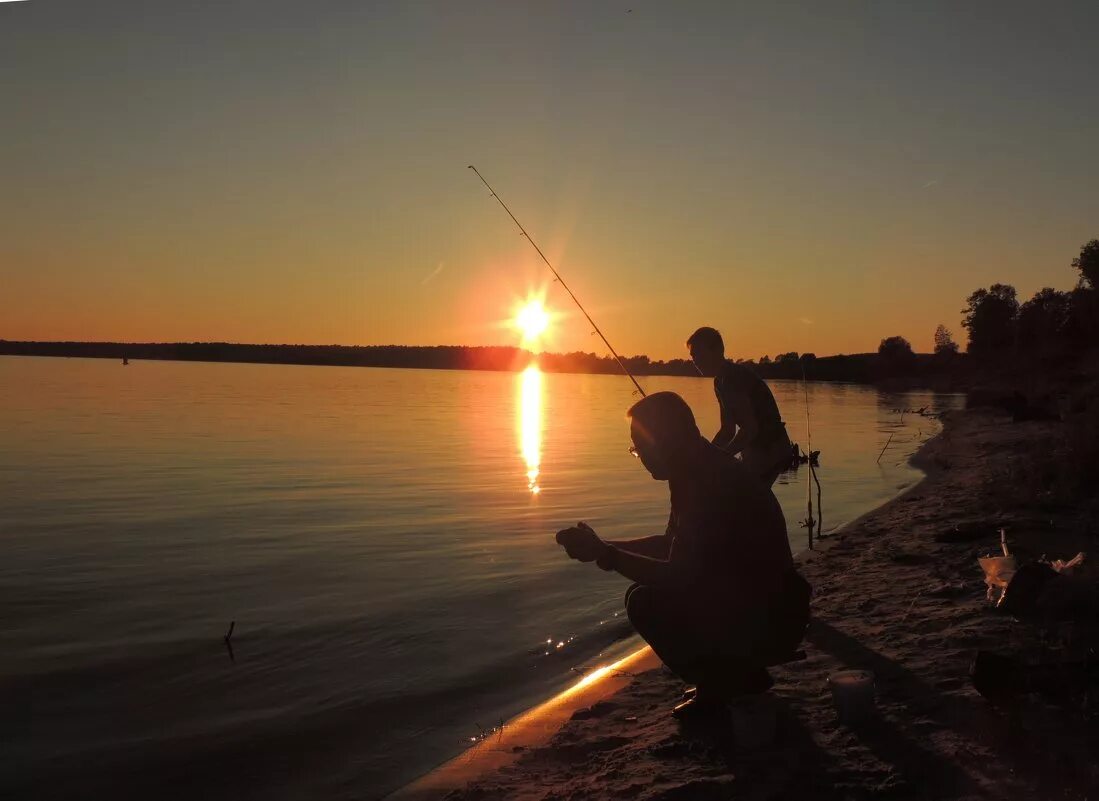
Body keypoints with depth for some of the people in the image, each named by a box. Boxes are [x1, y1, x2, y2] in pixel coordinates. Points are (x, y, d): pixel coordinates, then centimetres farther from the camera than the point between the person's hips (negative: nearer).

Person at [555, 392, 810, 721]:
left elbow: (680, 576, -27)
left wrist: (605, 555, -20)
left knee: (647, 602, -20)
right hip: (750, 606, 10)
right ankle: (740, 674, 17)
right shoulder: (700, 473, 7)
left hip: (769, 625, -10)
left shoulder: (714, 484, -24)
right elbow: (671, 543, 18)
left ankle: (720, 690, -2)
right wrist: (604, 545, 7)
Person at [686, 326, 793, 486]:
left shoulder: (733, 377, -19)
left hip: (769, 452, -10)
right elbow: (728, 430, 18)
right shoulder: (721, 381, 13)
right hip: (755, 452, 10)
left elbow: (750, 428, -26)